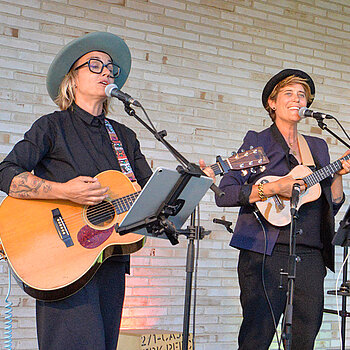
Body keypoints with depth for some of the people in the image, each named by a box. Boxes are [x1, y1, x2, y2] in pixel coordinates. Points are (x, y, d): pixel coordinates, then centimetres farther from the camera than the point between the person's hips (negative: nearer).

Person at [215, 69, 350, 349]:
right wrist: (272, 188, -14)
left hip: (310, 257, 5)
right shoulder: (257, 142, 3)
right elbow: (224, 195, -6)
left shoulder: (318, 147, 19)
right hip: (267, 253, -5)